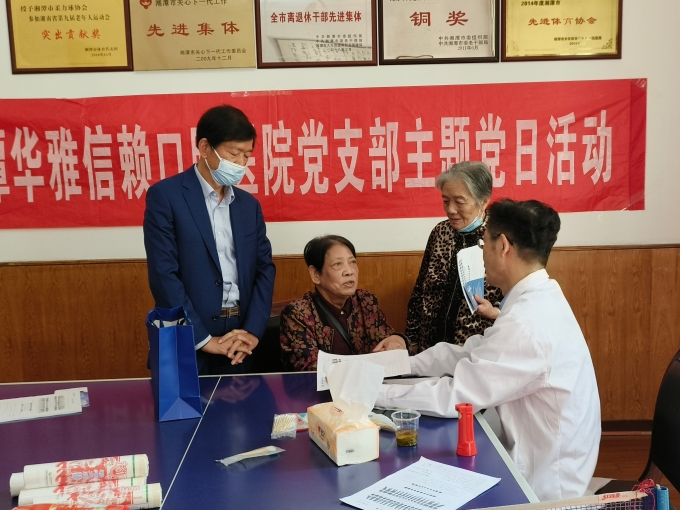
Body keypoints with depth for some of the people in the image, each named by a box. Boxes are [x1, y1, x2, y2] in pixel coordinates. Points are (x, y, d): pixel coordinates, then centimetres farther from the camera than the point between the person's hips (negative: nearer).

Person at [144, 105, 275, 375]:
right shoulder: (165, 196, -6)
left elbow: (265, 268, 7)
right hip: (187, 345, -4)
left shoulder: (249, 205, 11)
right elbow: (163, 275, -12)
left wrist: (252, 330, -7)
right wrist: (203, 339, -14)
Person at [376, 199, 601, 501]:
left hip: (544, 481, -8)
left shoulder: (527, 323, -29)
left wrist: (373, 391, -17)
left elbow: (454, 398, -26)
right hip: (539, 457, 8)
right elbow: (472, 353, 8)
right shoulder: (537, 301, 2)